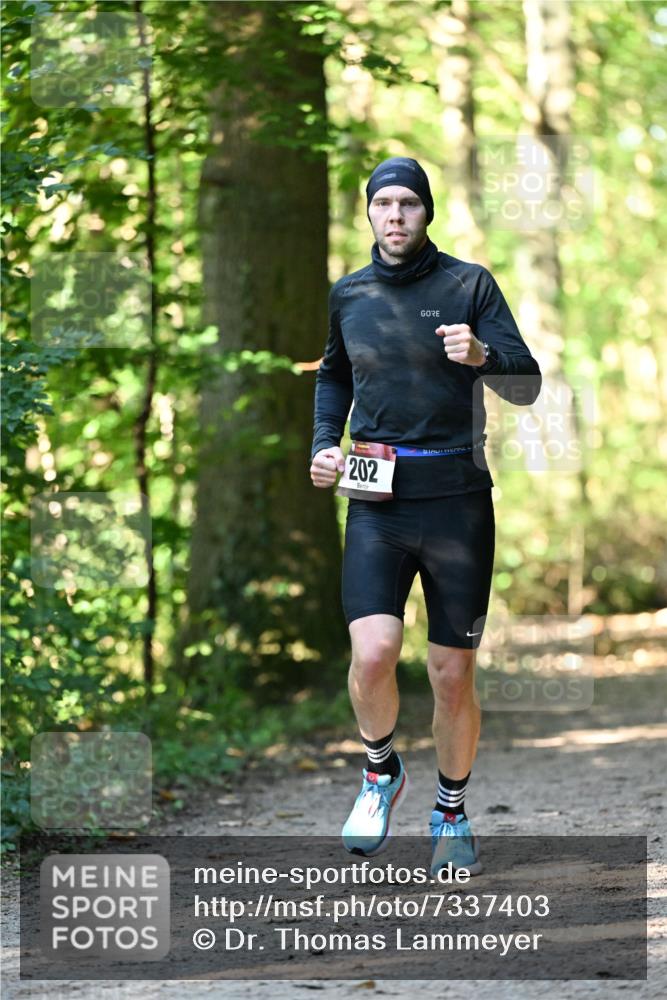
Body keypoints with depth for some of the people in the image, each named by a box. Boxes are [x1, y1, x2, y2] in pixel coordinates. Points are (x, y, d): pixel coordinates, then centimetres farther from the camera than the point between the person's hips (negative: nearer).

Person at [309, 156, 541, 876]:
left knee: (452, 675, 4)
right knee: (373, 651, -19)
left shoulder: (468, 284, 0)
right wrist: (324, 445, 12)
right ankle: (381, 772, 11)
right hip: (375, 501, 1)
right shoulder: (348, 295, 10)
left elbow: (527, 387, -3)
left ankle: (452, 815, 26)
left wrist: (481, 353, -24)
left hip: (456, 499, -1)